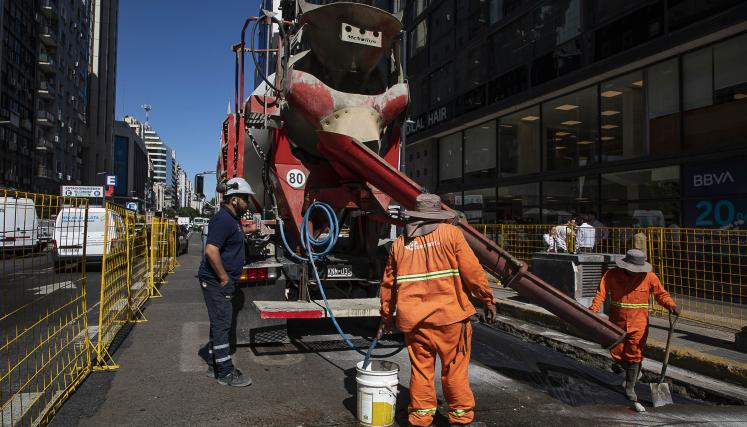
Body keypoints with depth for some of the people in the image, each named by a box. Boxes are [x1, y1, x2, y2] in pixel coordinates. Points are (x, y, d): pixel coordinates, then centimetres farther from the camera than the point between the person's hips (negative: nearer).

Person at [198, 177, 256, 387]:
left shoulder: (233, 218, 13)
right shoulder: (223, 220, -19)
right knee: (222, 325, -4)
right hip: (217, 282, -11)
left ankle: (214, 366, 29)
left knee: (220, 323, 17)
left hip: (223, 281, 11)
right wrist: (224, 278, -22)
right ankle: (226, 373, 4)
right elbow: (211, 251, -28)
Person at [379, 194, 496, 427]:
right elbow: (472, 270, -6)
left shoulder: (400, 243, 10)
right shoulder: (450, 233, -1)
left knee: (420, 367, 13)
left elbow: (388, 283, 15)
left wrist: (386, 315, 27)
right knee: (455, 367, 10)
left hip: (413, 318, 3)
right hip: (449, 314, -3)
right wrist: (487, 300, 4)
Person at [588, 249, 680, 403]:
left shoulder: (649, 277, -5)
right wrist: (594, 308, -29)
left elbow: (661, 293, -1)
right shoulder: (611, 275, -6)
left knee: (634, 355, 0)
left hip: (638, 324, -1)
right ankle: (633, 372, 41)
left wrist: (671, 305, -20)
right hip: (617, 323, 1)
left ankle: (630, 388, 15)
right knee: (616, 353, 8)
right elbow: (601, 292, -13)